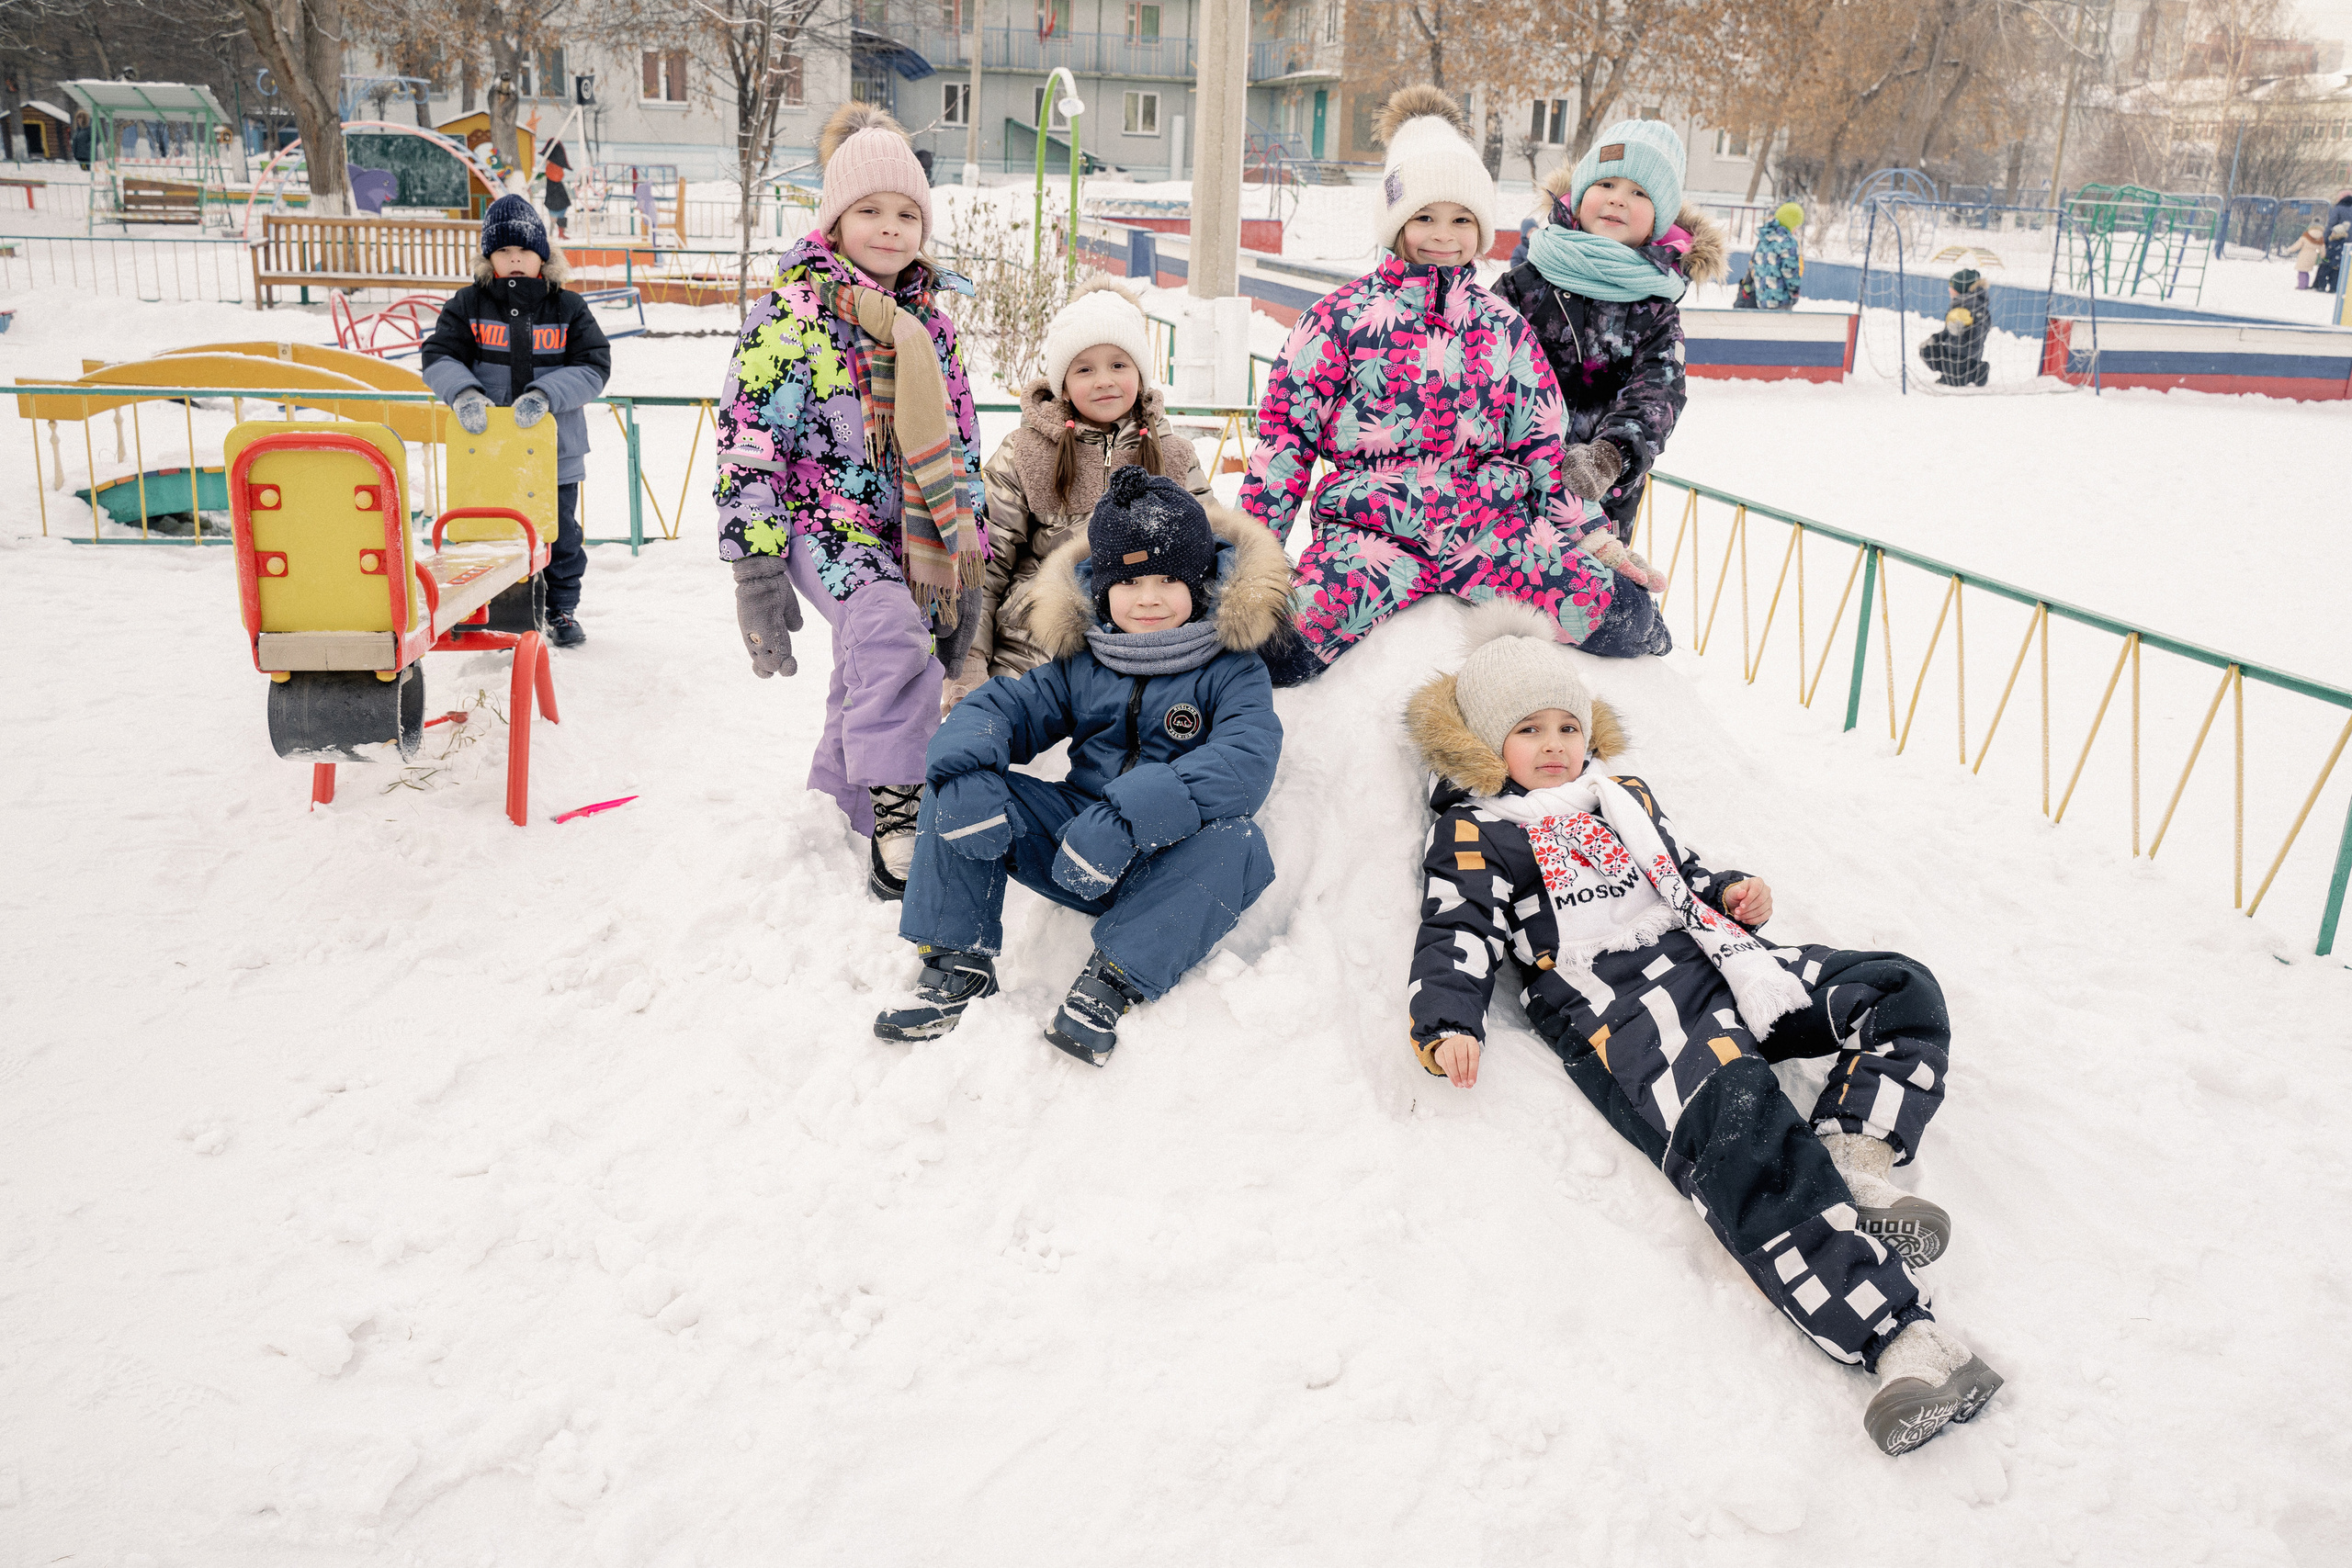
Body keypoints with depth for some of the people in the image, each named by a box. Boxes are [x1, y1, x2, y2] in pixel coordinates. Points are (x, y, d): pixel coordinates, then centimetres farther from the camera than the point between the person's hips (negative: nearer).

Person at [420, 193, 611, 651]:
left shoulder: (568, 308, 0)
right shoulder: (467, 305, 2)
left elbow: (594, 365, -9)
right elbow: (438, 356, -2)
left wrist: (546, 393, -25)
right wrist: (463, 392, -24)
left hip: (555, 449, 0)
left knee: (560, 533, 10)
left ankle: (562, 609, 28)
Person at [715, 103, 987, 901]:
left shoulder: (930, 322, 11)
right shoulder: (795, 308, -7)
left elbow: (960, 442, 17)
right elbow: (748, 437, -11)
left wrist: (970, 563, 14)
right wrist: (755, 569, -17)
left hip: (910, 532, 6)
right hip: (824, 517, -6)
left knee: (870, 689, 11)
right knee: (891, 629, -33)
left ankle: (840, 807, 31)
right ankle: (895, 808, -27)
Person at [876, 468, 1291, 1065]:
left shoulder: (1232, 671, -7)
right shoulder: (1081, 663, 8)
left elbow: (1244, 761, -25)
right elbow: (1000, 706, 1)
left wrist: (1130, 817, -39)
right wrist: (966, 770, -25)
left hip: (1170, 865, -4)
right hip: (1074, 840, 4)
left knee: (1235, 843, -36)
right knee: (956, 784, -10)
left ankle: (1111, 979, -33)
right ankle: (959, 962, -13)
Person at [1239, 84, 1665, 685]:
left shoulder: (1503, 327, 13)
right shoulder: (1338, 317, 4)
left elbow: (1544, 443, 16)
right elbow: (1286, 430, 4)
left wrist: (1595, 537, 9)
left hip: (1491, 527, 3)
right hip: (1372, 526, -3)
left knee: (1619, 609, -19)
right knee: (1290, 630, -32)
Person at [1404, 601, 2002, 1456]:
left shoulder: (1628, 797, 28)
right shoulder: (1476, 836, 8)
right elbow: (1457, 938, -2)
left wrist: (1736, 895, 12)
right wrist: (1447, 1026, -20)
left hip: (1713, 961, 8)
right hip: (1616, 1006, -8)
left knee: (1900, 992, -7)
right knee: (1739, 1133, -33)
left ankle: (1851, 1167, -21)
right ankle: (1901, 1338, -41)